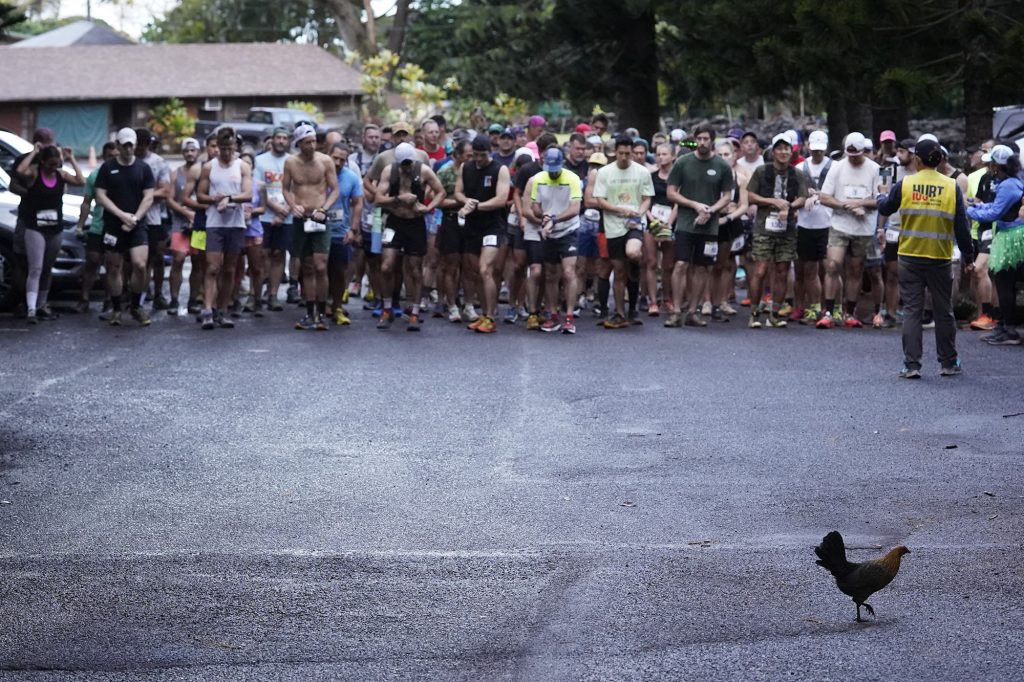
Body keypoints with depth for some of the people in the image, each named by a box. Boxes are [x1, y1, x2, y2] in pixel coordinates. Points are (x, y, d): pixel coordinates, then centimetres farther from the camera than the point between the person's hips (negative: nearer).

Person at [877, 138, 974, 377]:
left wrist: (880, 197, 32)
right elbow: (962, 225, -3)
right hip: (940, 259, 0)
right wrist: (968, 255, 8)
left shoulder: (904, 185, -7)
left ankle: (911, 364, 1)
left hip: (910, 258, 0)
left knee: (911, 310, 5)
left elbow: (885, 209, 9)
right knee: (944, 311, 13)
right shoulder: (951, 187, -6)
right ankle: (948, 363, 21)